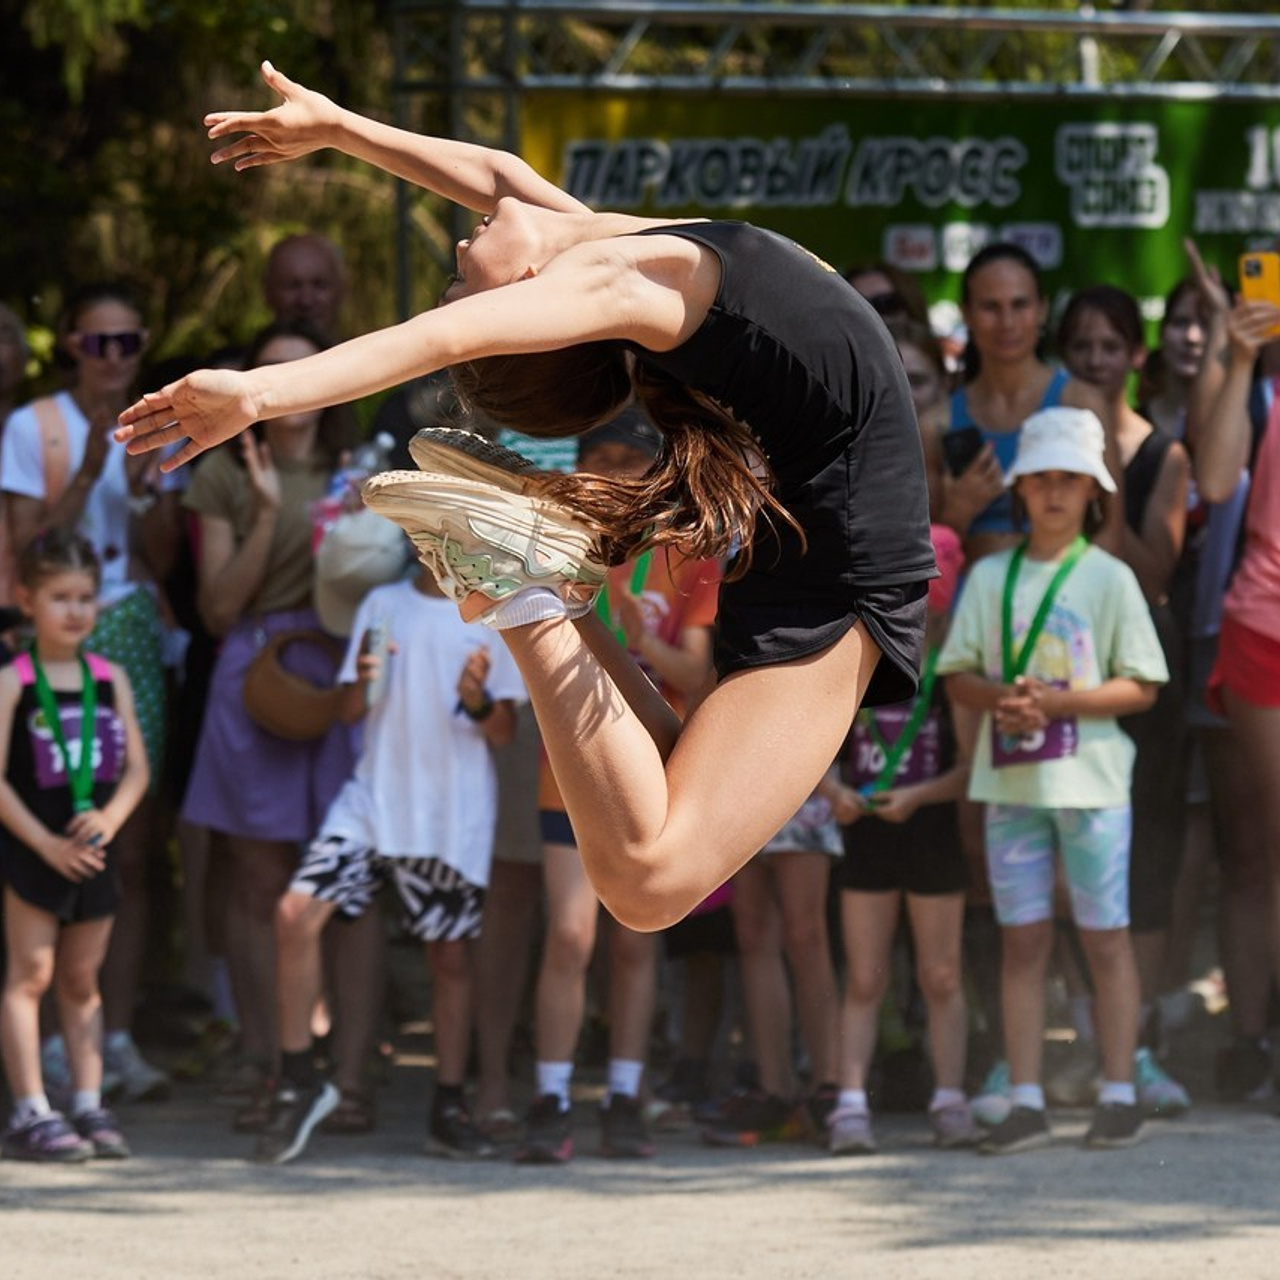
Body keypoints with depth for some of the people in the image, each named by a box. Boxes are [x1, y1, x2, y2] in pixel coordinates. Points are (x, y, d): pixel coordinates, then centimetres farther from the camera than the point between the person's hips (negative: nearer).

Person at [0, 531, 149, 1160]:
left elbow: (136, 769, 6)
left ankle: (88, 1106, 15)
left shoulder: (111, 679, 6)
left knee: (82, 979, 11)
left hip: (94, 849, 4)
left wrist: (107, 819, -12)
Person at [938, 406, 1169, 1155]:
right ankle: (1026, 1102, 5)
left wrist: (1058, 701, -16)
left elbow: (1141, 688, -4)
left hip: (1090, 779, -2)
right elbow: (957, 676, 7)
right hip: (1010, 781, 3)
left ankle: (1120, 1096, 5)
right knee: (1023, 938, 3)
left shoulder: (1109, 578, 0)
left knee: (1106, 936, 0)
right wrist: (1001, 696, -14)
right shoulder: (990, 577, 8)